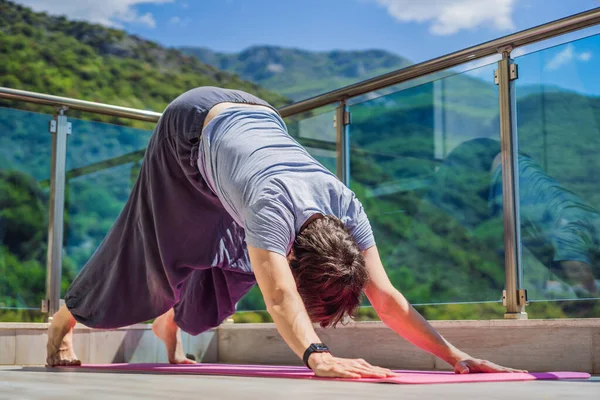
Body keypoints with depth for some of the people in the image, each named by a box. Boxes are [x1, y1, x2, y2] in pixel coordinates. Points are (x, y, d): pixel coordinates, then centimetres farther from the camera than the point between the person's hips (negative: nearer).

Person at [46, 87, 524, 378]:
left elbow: (385, 297, -31)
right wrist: (317, 355, -76)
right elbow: (278, 295, -60)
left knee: (228, 260, 12)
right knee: (145, 249, 4)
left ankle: (169, 322, 40)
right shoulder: (273, 207, -46)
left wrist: (454, 354, -39)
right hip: (193, 124, -5)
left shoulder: (347, 207, -30)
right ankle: (63, 323, 27)